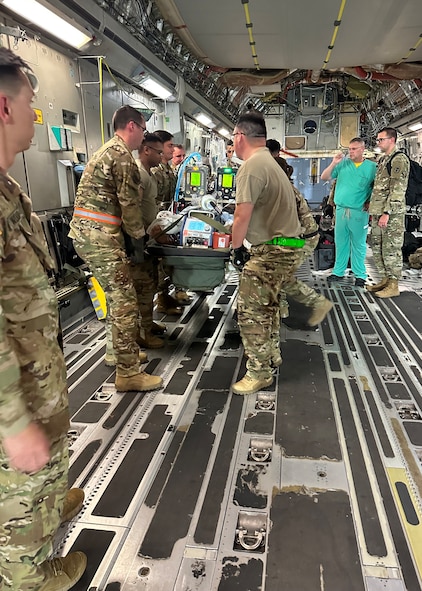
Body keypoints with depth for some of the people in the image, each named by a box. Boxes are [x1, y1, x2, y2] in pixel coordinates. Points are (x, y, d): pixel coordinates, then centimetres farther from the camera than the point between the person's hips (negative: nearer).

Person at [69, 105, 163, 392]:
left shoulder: (107, 150, 22)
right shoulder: (122, 155, -11)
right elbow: (129, 203, -13)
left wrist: (128, 237, 16)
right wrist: (138, 240, -2)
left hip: (89, 232, 11)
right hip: (98, 236, -11)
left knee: (117, 296, 20)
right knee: (125, 302, -8)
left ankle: (119, 351, 34)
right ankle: (128, 373, -2)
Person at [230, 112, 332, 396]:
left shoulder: (252, 167, -17)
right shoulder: (268, 161, 16)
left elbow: (242, 216, -21)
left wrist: (236, 248, -5)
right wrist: (243, 244, 18)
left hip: (272, 250, -11)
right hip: (286, 246, 11)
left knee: (251, 311, -5)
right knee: (268, 303, 24)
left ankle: (259, 372, 5)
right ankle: (271, 351, 40)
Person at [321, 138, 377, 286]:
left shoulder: (372, 167, 0)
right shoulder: (343, 163, 6)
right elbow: (324, 177, 4)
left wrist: (370, 203, -9)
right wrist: (334, 163, -7)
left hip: (359, 212, -3)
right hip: (341, 210, 3)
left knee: (358, 244, 3)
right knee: (340, 242, 11)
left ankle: (360, 275, 13)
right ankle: (338, 271, 21)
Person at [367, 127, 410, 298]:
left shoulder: (399, 159, -9)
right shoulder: (383, 160, 19)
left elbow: (397, 189, -17)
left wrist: (387, 213, -22)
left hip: (392, 214, -9)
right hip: (378, 212, 9)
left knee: (391, 249, -4)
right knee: (377, 247, 12)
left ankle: (393, 286, 3)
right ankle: (385, 279, 23)